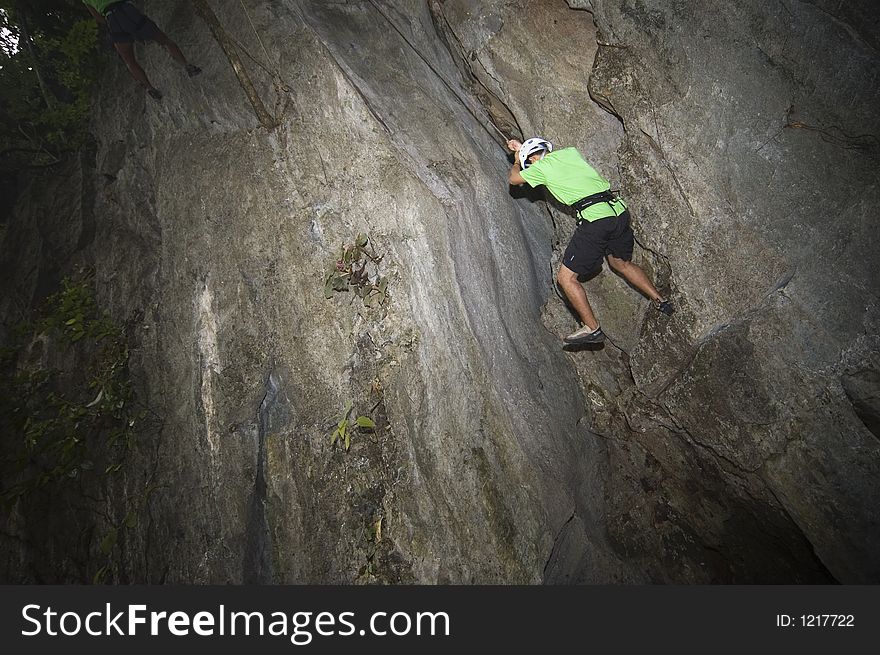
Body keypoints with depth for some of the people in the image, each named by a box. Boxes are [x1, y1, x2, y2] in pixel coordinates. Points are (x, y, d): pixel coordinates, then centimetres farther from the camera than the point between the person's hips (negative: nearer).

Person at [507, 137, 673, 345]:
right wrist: (524, 147, 50)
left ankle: (592, 328, -2)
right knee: (621, 263, 30)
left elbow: (514, 179, 23)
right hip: (620, 211, 8)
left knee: (566, 277, 2)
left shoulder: (541, 166, 4)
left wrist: (517, 160, 42)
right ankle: (661, 301, 32)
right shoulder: (570, 152, 20)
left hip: (595, 220, -8)